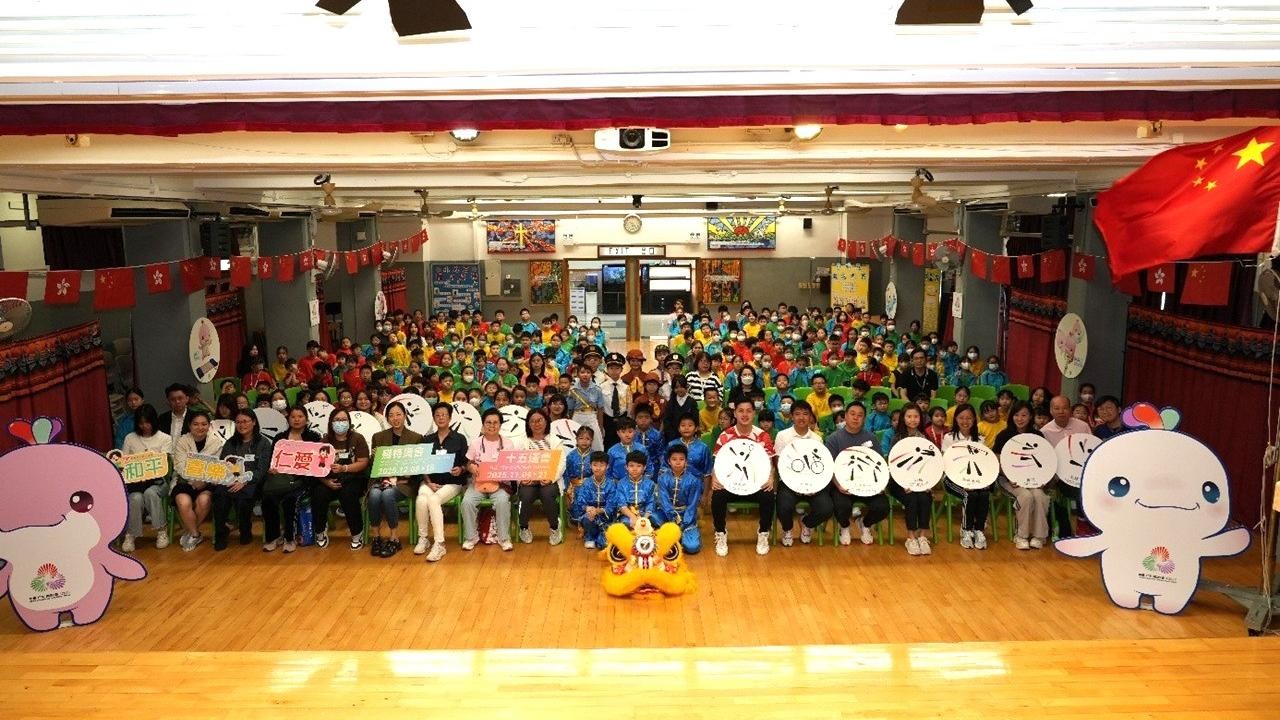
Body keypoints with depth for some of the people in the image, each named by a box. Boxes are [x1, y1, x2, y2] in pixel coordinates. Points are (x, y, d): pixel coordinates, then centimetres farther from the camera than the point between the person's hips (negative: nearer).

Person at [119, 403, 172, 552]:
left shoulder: (165, 438, 7)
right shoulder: (130, 438, 13)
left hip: (156, 480, -1)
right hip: (135, 480, 2)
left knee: (150, 493, -36)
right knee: (136, 498, -32)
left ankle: (161, 530, -20)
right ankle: (131, 535, -15)